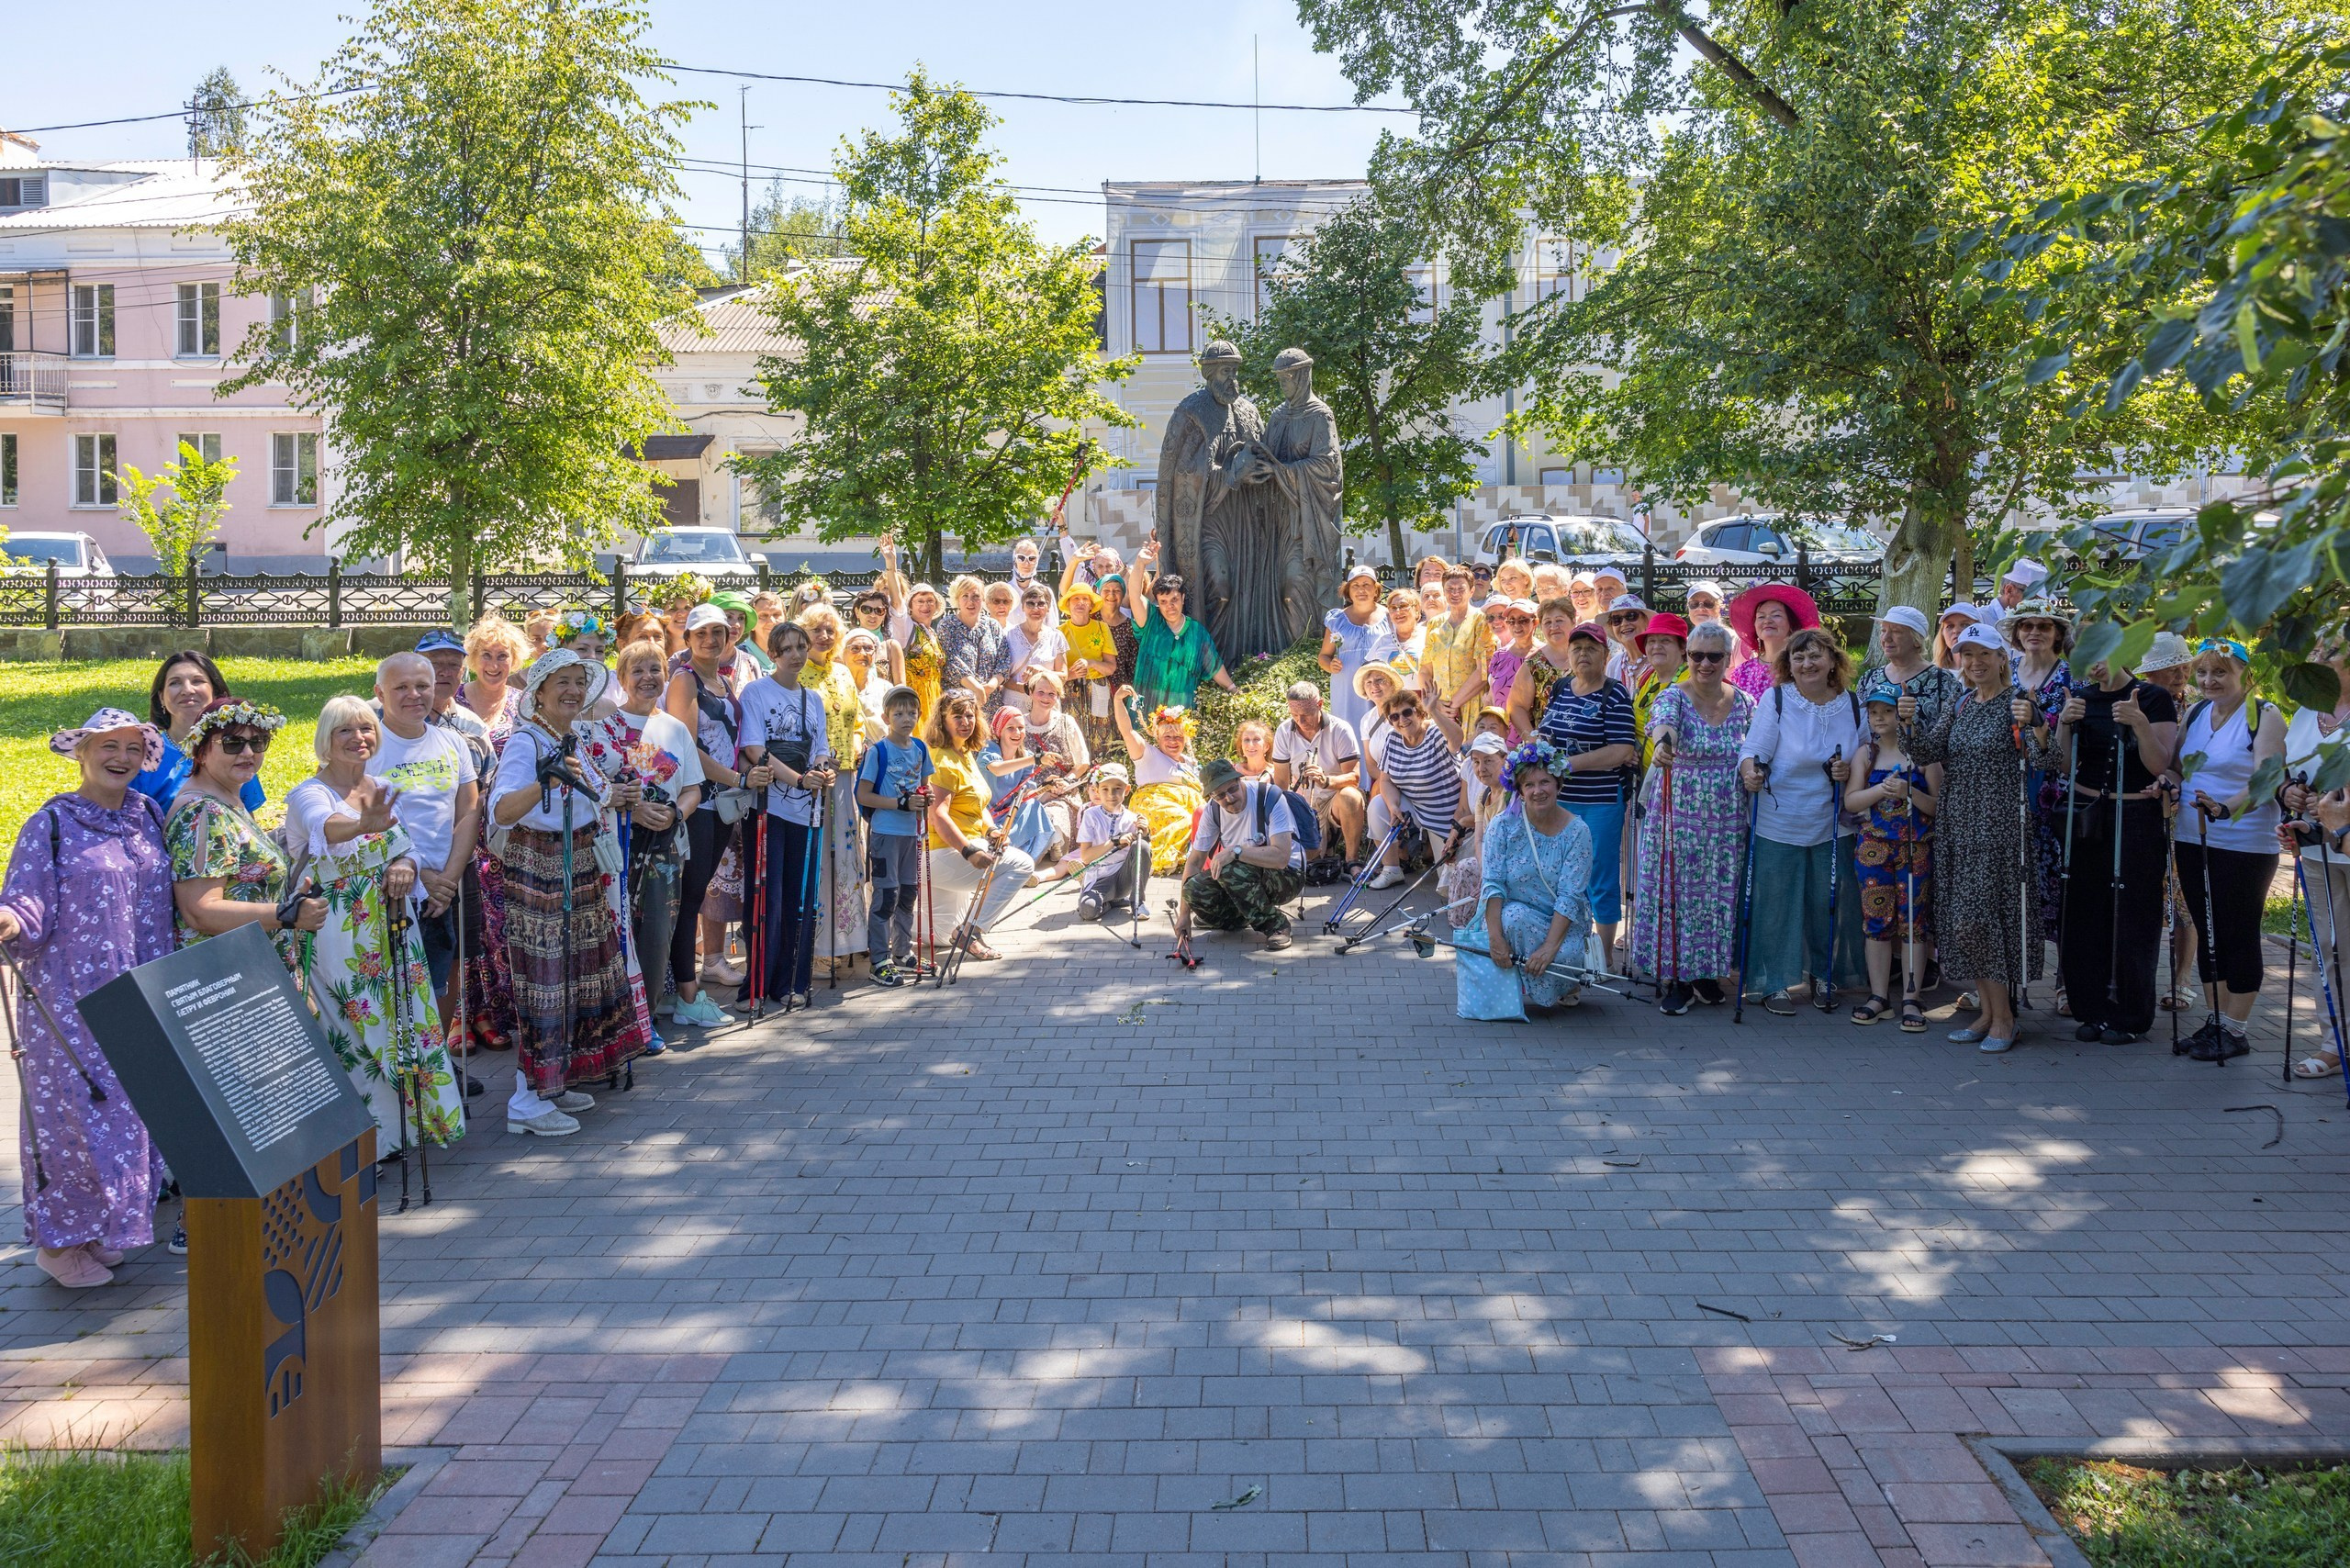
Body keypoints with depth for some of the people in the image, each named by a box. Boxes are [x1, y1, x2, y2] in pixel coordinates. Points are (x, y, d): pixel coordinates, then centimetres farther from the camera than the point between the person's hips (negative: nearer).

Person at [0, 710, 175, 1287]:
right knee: (76, 1107, -5)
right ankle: (60, 1240, 8)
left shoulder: (149, 817, 9)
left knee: (132, 1108, 8)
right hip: (72, 997, -5)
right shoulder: (51, 825, -6)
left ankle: (105, 1228, 21)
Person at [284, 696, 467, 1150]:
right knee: (353, 1030, -3)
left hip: (389, 923, 6)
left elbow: (408, 847, 10)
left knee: (400, 1020, 8)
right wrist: (363, 824, -56)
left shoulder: (386, 788, 9)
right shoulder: (310, 793, -11)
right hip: (335, 931, -6)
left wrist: (406, 865, -15)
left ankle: (398, 1124, 22)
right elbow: (325, 826, -34)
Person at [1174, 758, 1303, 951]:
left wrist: (1235, 852, -34)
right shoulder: (1213, 810, -3)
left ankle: (1275, 924, -15)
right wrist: (1184, 914, 1)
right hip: (1244, 879, 6)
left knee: (1229, 870, -33)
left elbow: (1281, 857, -31)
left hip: (1286, 876, -6)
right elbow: (1195, 861, 2)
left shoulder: (1270, 798, -21)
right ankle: (1245, 918, 7)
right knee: (1194, 888, -21)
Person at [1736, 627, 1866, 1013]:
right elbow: (1753, 750, -13)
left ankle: (1824, 974, 30)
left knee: (1828, 904, 10)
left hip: (1831, 825, 3)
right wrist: (1750, 773, -35)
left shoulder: (1852, 704, 3)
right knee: (1774, 905, 2)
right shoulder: (1775, 699, -7)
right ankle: (1774, 984, 14)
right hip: (1778, 824, -3)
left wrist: (1850, 772, -10)